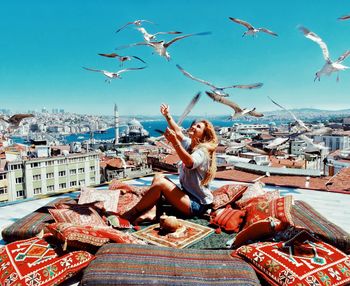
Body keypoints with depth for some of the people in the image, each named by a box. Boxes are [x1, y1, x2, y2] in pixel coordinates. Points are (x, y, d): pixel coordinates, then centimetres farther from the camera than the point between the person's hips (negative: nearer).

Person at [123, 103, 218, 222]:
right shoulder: (189, 144, 9)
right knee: (158, 177, -2)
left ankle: (131, 214, -8)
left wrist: (174, 142, -48)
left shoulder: (202, 151, -17)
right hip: (187, 195, 9)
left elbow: (190, 163, -37)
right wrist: (167, 115, 0)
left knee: (160, 183, -21)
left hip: (197, 204, -8)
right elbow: (178, 131, 13)